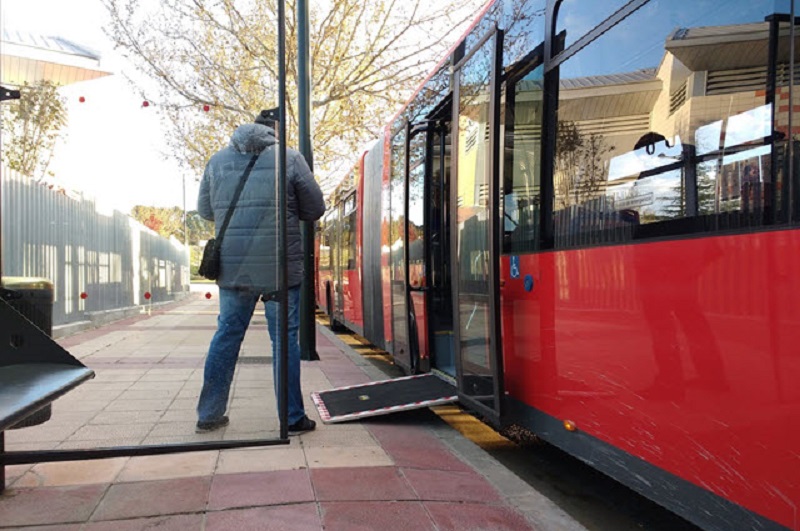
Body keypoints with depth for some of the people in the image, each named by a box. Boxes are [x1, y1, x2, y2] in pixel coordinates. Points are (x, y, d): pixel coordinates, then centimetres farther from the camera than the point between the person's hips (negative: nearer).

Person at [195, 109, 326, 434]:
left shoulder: (218, 160, 9)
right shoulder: (290, 158, -1)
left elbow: (205, 211, 17)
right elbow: (315, 210, 3)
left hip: (232, 266, 4)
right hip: (279, 266, -3)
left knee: (227, 334, 14)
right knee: (284, 338, 4)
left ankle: (209, 414, 22)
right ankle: (293, 417, 11)